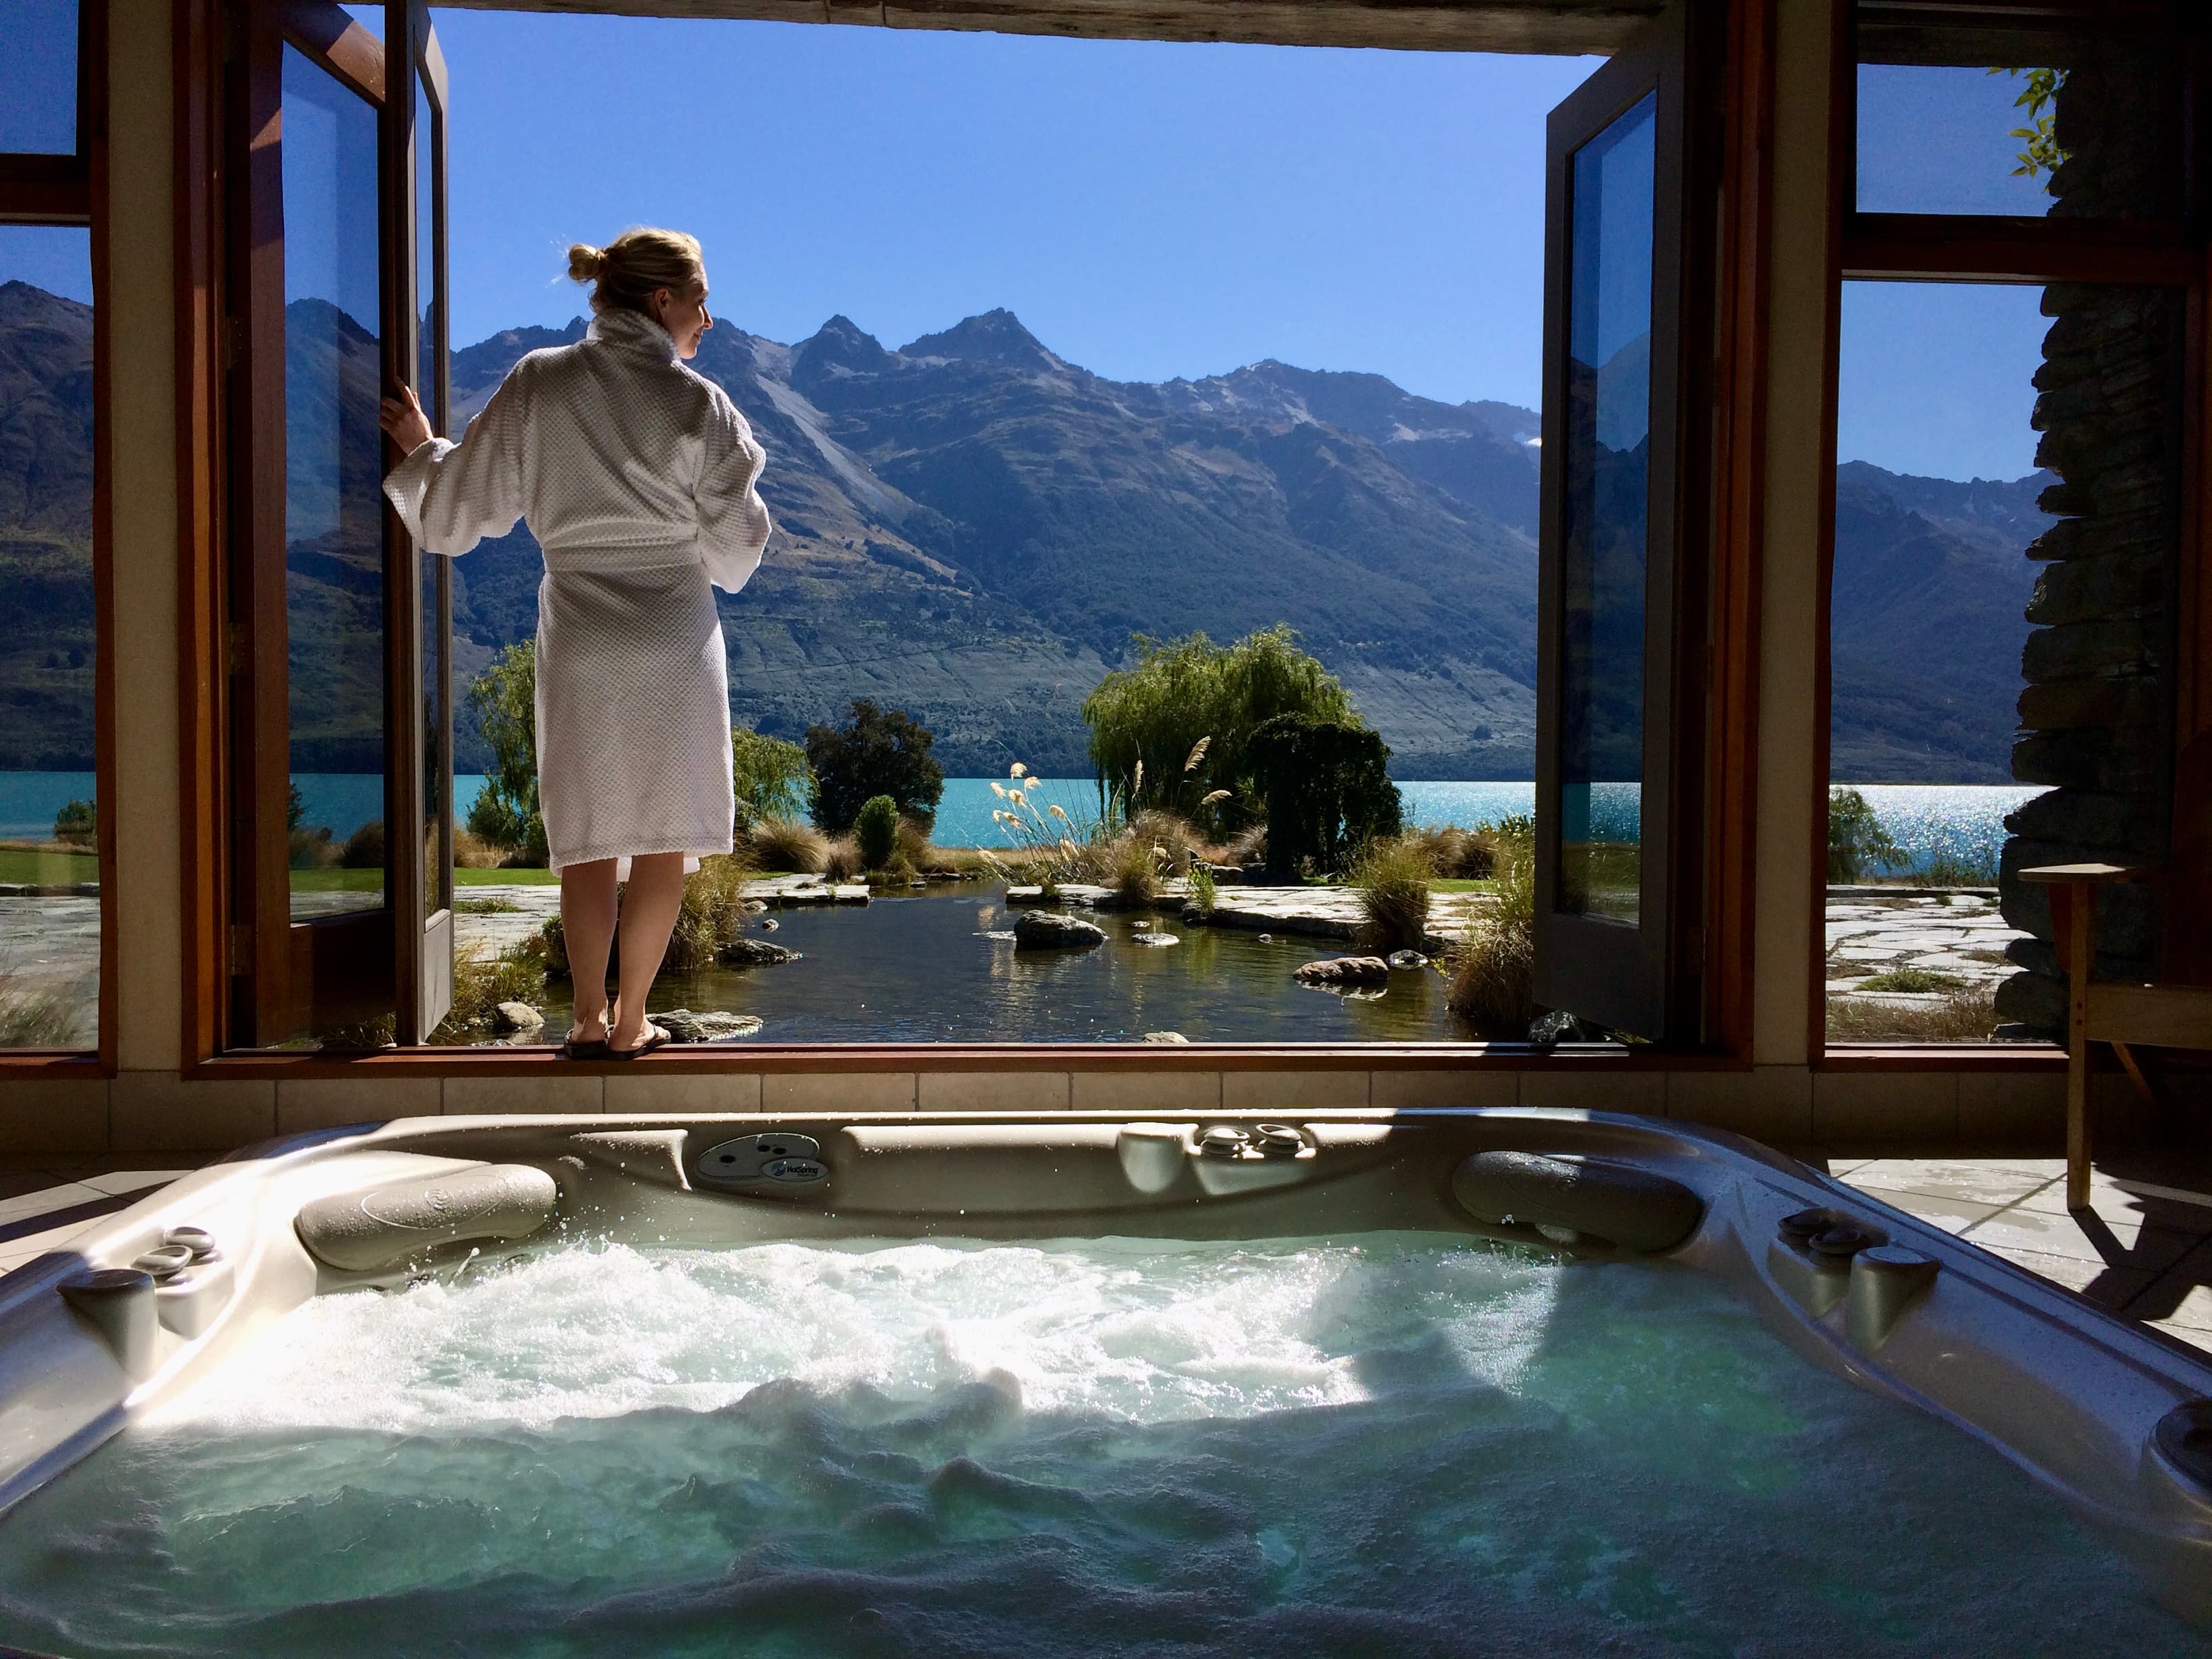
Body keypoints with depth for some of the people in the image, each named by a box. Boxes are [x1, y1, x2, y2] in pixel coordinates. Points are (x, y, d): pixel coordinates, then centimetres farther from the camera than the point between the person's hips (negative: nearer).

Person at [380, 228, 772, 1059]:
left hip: (577, 642, 2)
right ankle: (630, 1019, 13)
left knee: (588, 833, 12)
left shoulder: (535, 387, -1)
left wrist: (419, 448, 20)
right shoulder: (699, 405, -7)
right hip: (674, 640, -2)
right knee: (664, 834, 8)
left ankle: (589, 1019, 15)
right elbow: (732, 555, -3)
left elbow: (454, 518, 1)